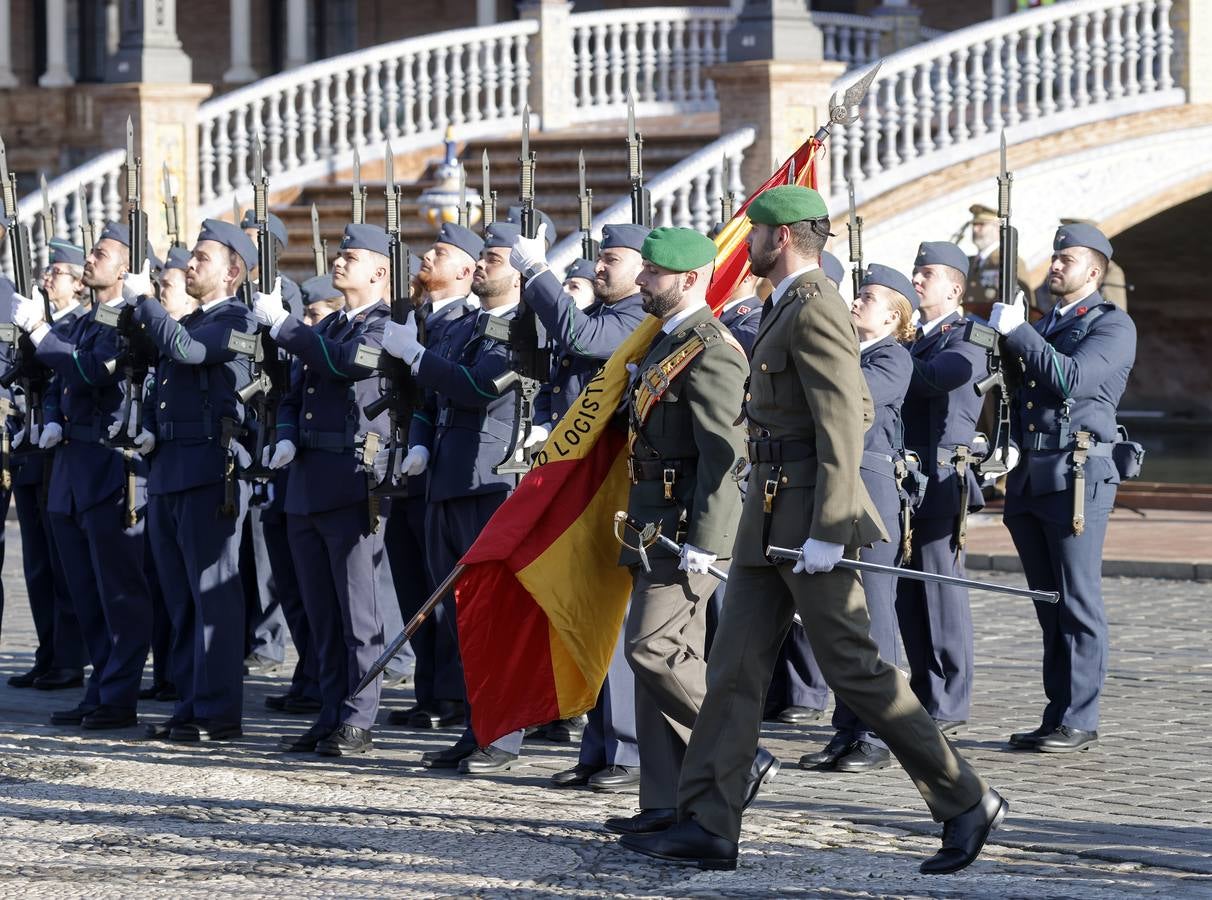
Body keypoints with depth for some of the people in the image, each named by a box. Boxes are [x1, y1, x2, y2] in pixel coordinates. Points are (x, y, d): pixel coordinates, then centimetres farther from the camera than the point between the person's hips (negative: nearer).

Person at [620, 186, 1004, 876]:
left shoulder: (815, 310, -15)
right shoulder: (794, 308, 17)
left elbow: (844, 428, -22)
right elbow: (861, 409, 25)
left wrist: (826, 531, -25)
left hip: (809, 515, -10)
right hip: (771, 520, 10)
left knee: (854, 668, -6)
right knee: (736, 665, 5)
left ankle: (967, 803, 1)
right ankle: (710, 826, 5)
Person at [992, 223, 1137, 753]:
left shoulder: (1113, 326, -2)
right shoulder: (1041, 328, 22)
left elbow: (1073, 379, -17)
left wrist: (1018, 334, -14)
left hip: (1077, 476, -7)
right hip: (1028, 480, 7)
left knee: (1077, 606, -6)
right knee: (1050, 609, 9)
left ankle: (1079, 721, -4)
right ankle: (1056, 717, 12)